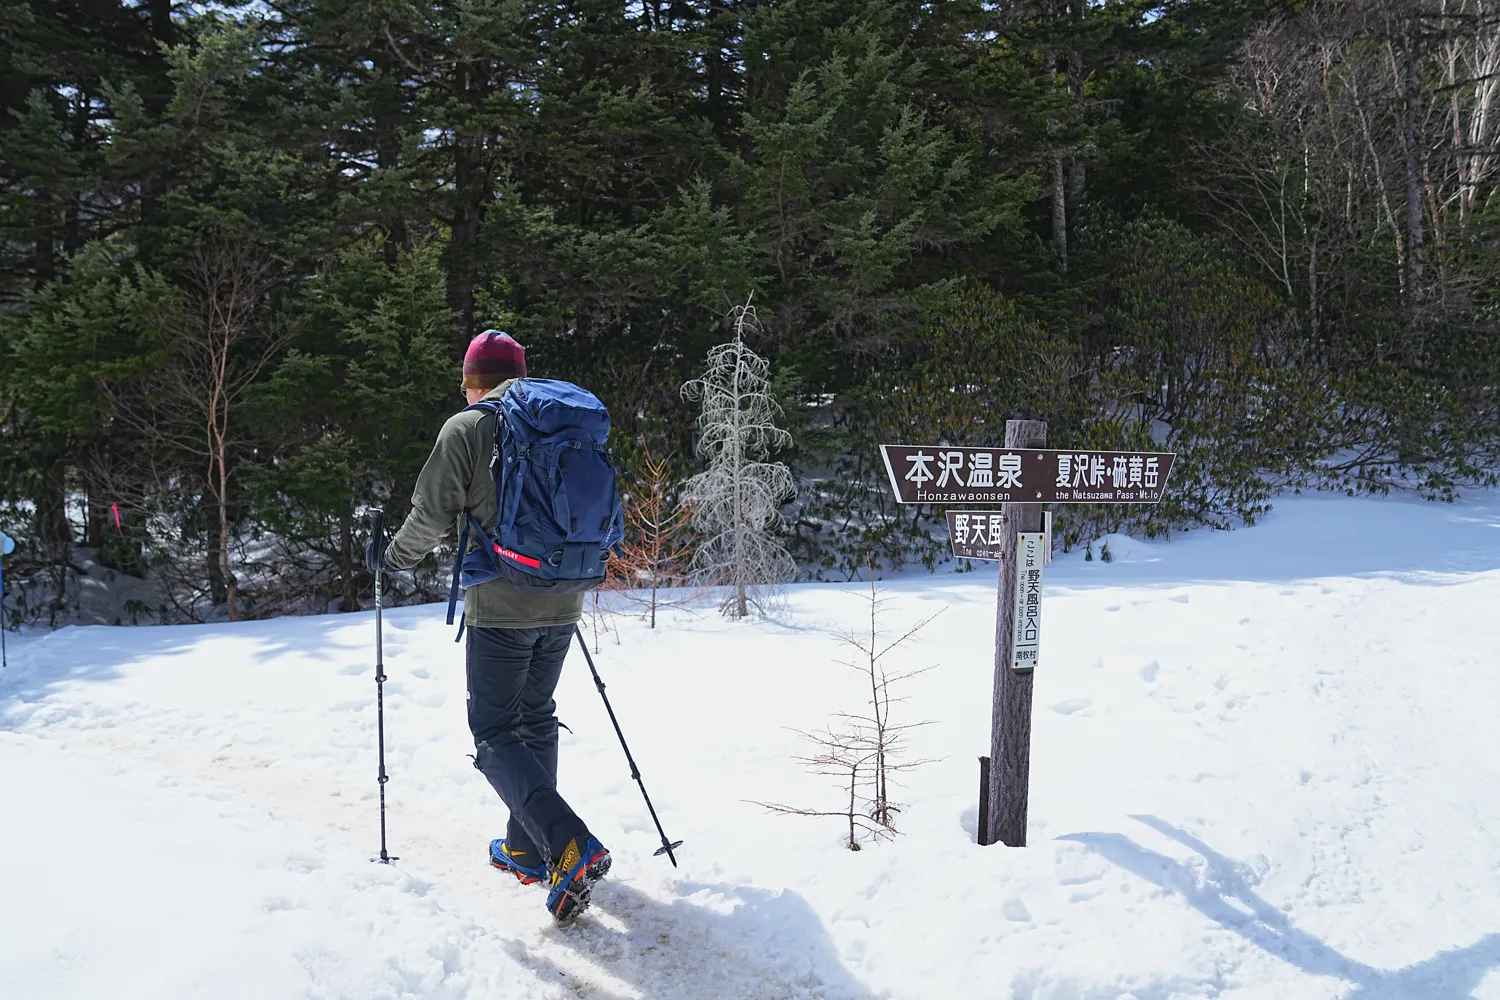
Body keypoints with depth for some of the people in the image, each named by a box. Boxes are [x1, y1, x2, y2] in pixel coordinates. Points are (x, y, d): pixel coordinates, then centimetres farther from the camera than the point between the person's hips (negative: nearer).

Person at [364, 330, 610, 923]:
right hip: (563, 606, 6)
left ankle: (570, 848, -16)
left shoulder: (466, 428, -6)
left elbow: (432, 514, -7)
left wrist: (393, 556, 12)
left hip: (500, 608, -6)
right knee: (536, 719, 19)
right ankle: (526, 850, 25)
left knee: (496, 734, 0)